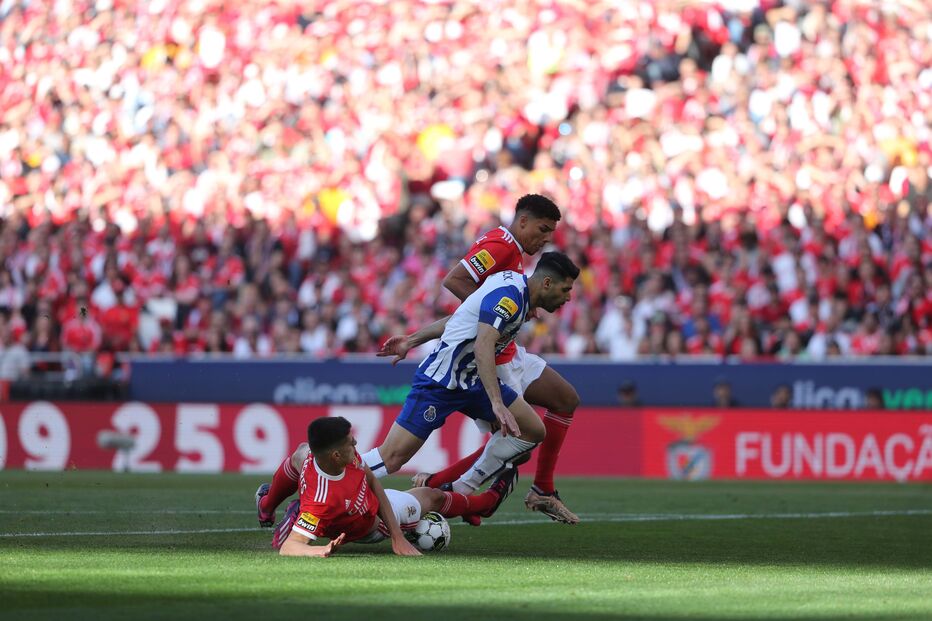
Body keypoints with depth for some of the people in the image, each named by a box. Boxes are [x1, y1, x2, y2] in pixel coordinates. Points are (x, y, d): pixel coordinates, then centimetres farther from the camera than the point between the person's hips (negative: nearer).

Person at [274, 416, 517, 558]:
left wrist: (397, 536, -14)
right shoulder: (320, 501, -48)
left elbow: (372, 482, -13)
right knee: (431, 497, 21)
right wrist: (321, 550, -69)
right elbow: (288, 548, -46)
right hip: (369, 528, -2)